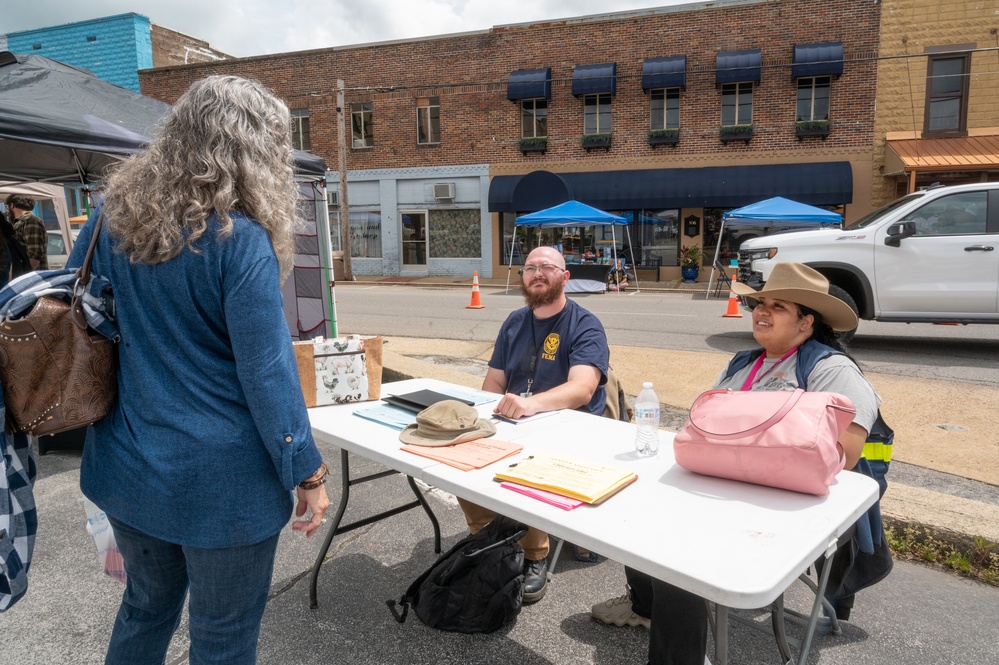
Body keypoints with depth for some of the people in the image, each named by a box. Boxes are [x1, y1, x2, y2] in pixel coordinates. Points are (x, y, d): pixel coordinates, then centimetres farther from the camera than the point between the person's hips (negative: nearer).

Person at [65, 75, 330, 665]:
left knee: (147, 606, 29)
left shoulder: (117, 212, 1)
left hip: (127, 464, 7)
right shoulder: (239, 239, -20)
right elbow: (268, 372, -20)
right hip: (218, 481, -7)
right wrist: (308, 474, -10)